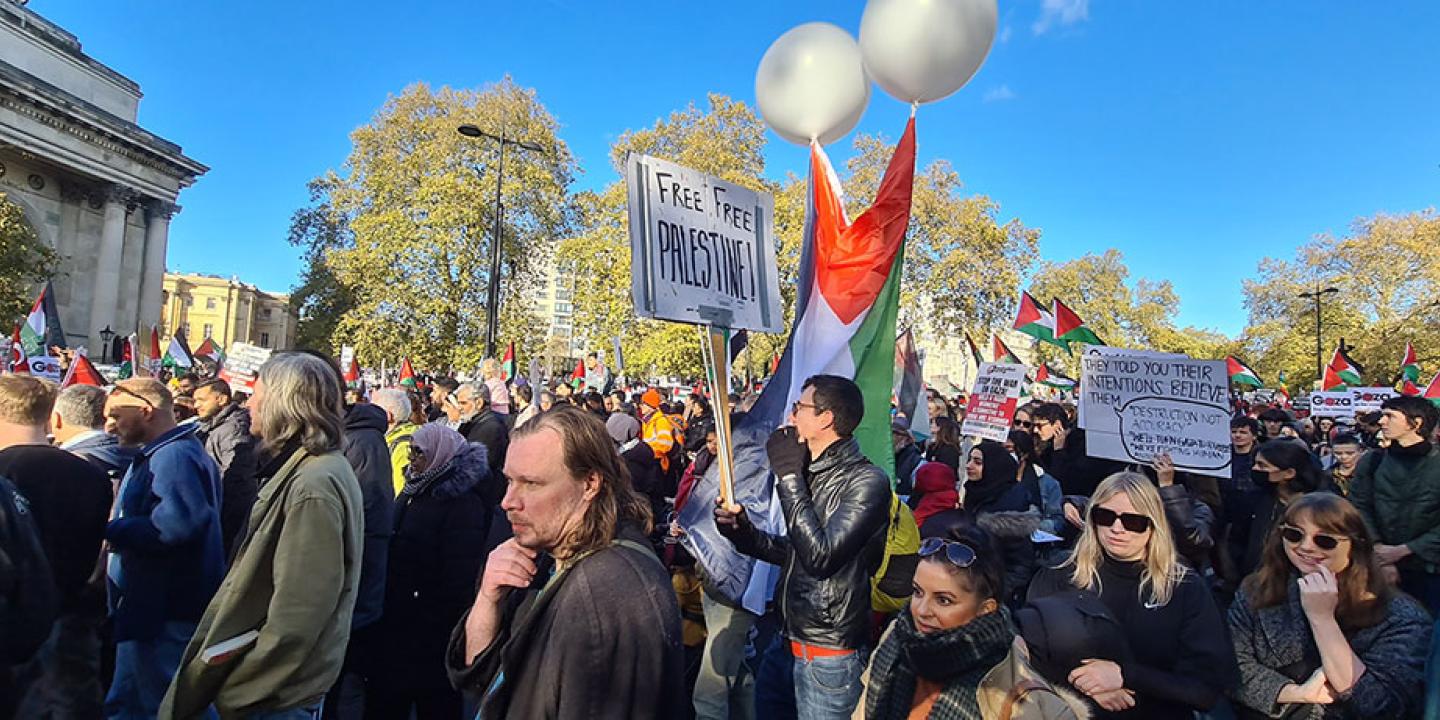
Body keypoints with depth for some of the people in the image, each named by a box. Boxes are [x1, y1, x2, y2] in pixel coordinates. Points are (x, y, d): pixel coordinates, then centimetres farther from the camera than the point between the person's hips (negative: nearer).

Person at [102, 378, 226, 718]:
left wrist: (109, 531, -21)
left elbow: (177, 523, -33)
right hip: (152, 604, 11)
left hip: (165, 610, -11)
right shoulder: (160, 453, 16)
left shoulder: (174, 455, -19)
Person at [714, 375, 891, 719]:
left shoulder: (867, 481, -17)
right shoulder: (813, 473, 8)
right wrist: (745, 533, -3)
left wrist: (789, 475, -20)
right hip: (799, 642, 7)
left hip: (831, 655, -7)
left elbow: (820, 555, -25)